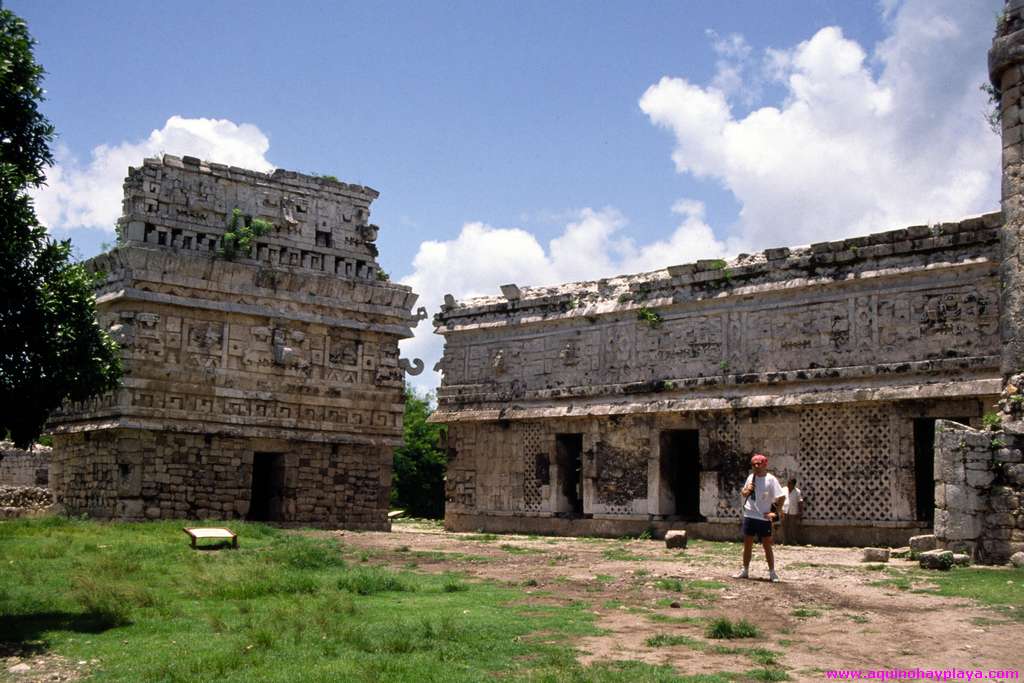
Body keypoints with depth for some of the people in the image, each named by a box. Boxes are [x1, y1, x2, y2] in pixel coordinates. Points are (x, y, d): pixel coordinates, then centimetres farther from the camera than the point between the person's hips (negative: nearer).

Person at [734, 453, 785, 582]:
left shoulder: (771, 479, -9)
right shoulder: (751, 478, 8)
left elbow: (780, 497, -11)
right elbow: (743, 493, 19)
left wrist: (775, 512, -12)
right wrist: (746, 490, -3)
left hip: (764, 518, -5)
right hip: (749, 516, 5)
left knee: (767, 546, 1)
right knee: (747, 545, 11)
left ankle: (772, 573, 9)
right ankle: (745, 570, 21)